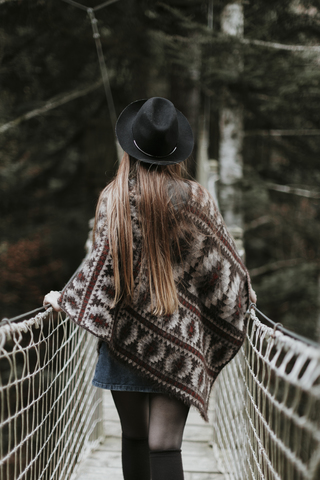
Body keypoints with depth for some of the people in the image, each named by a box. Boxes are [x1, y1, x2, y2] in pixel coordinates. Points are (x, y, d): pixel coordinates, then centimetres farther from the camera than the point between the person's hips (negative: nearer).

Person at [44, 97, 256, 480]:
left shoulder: (113, 198, -3)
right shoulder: (194, 198, -2)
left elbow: (101, 262, -5)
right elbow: (219, 261, 6)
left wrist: (66, 298, 9)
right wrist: (244, 291, 25)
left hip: (127, 334, 1)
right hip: (178, 337, 0)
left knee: (134, 438, 14)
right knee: (165, 445, -4)